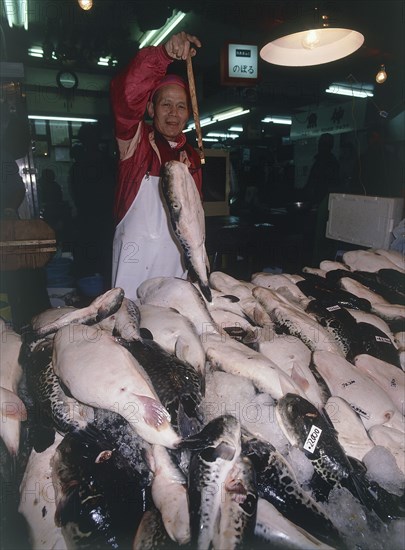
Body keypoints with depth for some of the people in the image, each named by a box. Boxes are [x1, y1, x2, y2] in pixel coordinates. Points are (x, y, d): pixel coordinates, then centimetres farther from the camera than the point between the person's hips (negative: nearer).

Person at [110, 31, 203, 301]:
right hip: (136, 257, -4)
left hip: (174, 259, 5)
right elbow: (126, 94, -22)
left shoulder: (192, 155, 13)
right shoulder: (137, 141, -3)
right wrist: (164, 54, -32)